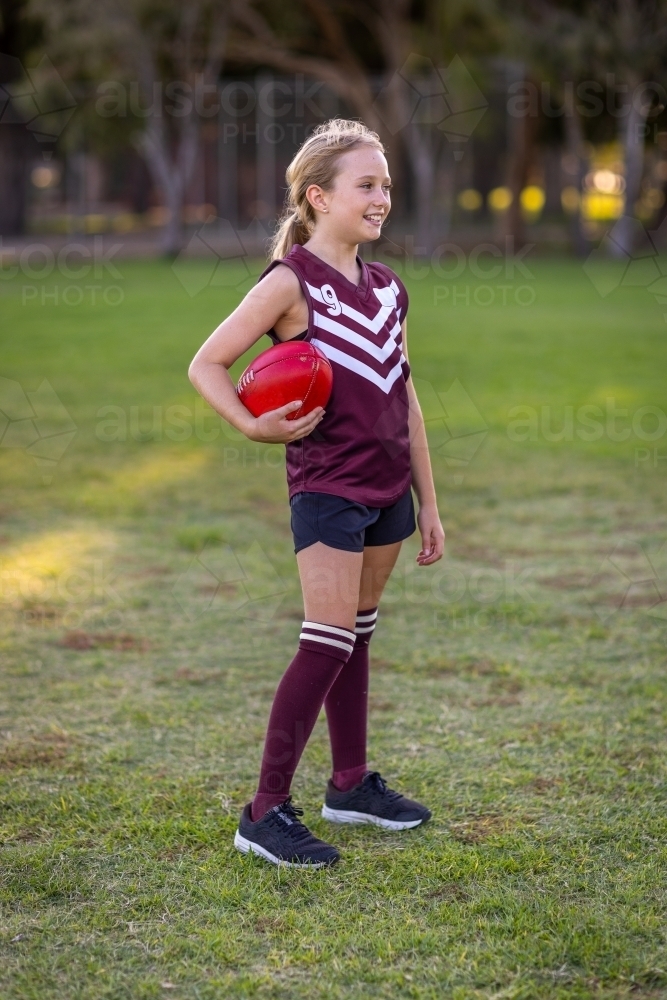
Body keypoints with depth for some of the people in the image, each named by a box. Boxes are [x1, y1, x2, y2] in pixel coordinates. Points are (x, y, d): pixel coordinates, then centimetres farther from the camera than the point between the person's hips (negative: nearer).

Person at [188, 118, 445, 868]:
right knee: (328, 642, -10)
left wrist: (428, 503, 15)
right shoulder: (291, 282, -11)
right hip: (326, 488, -7)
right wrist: (253, 427, -27)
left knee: (357, 635, 15)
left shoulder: (386, 287, 10)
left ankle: (350, 784, 28)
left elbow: (405, 400, 14)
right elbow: (206, 364, -11)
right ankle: (265, 812, -6)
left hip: (388, 486, 7)